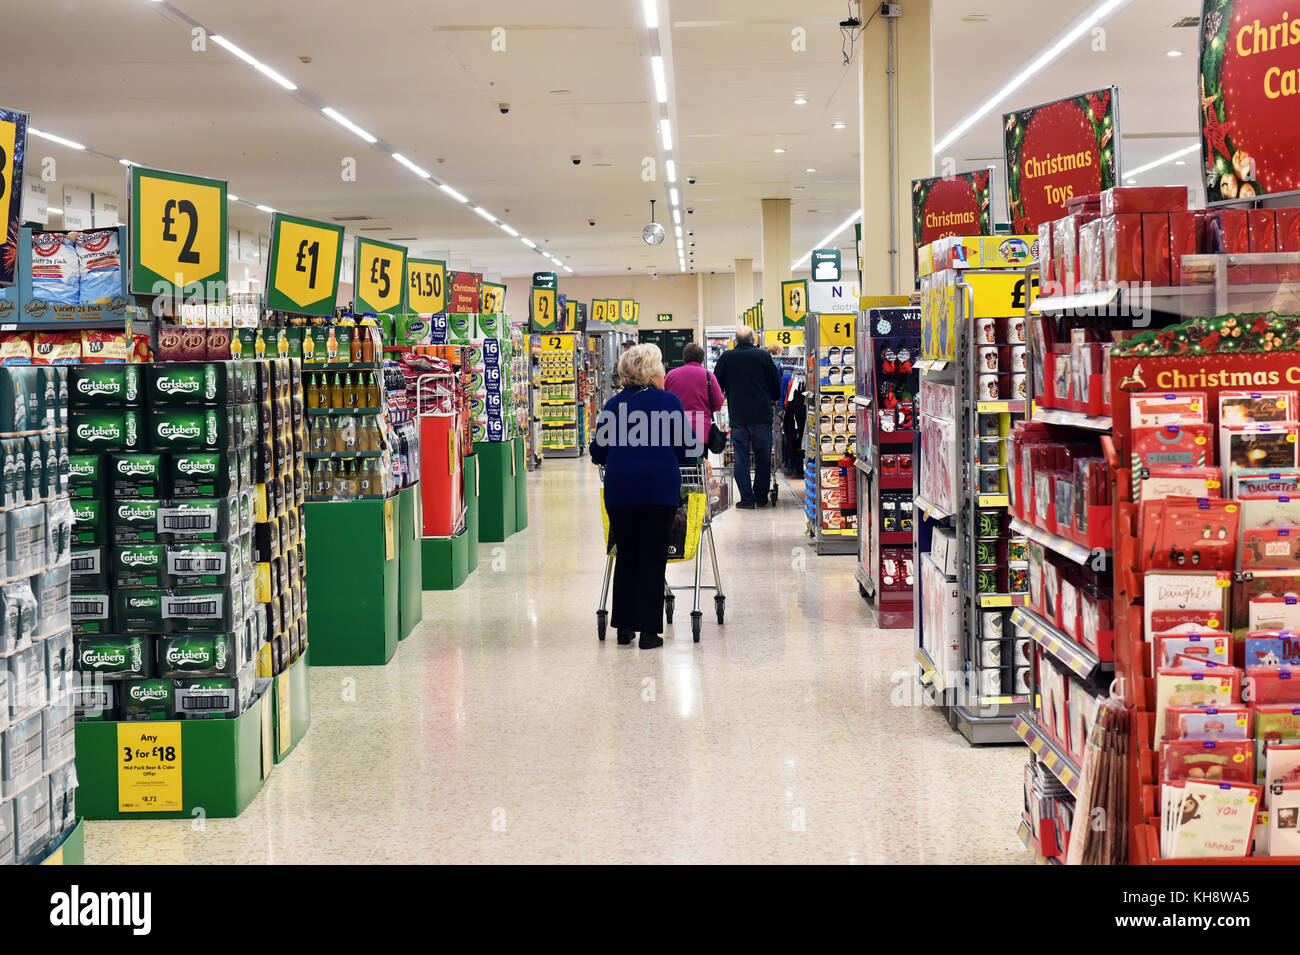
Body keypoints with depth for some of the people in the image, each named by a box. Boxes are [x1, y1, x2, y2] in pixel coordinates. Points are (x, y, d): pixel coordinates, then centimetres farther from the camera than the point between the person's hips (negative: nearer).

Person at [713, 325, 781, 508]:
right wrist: (772, 399, 22)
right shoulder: (763, 356, -3)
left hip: (737, 417, 0)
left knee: (741, 458, 5)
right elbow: (776, 384, 4)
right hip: (762, 416, 0)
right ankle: (761, 497, 13)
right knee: (763, 458, 10)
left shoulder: (727, 357, -1)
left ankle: (747, 498, 0)